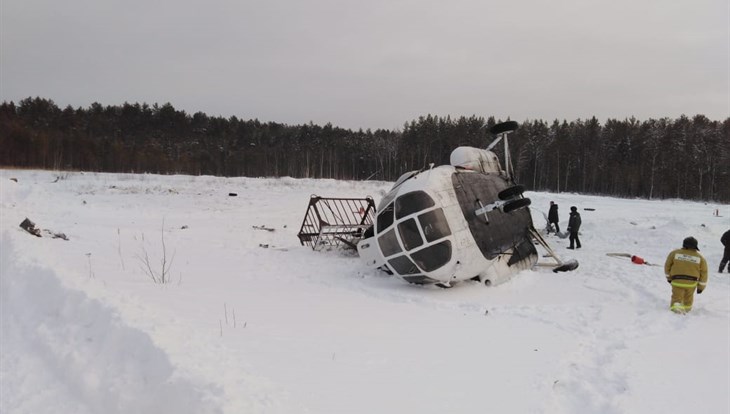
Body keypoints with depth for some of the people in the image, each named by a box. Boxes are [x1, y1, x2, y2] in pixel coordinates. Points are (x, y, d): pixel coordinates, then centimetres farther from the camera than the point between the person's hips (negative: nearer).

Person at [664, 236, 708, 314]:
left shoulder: (674, 253, 1)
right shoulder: (700, 258, 4)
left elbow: (667, 266, 8)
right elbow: (704, 273, 7)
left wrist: (669, 277, 22)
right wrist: (701, 286, 16)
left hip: (677, 282, -2)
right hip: (691, 283, 2)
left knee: (676, 297, 1)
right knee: (688, 298, 23)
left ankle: (676, 306, -25)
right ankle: (687, 308, 39)